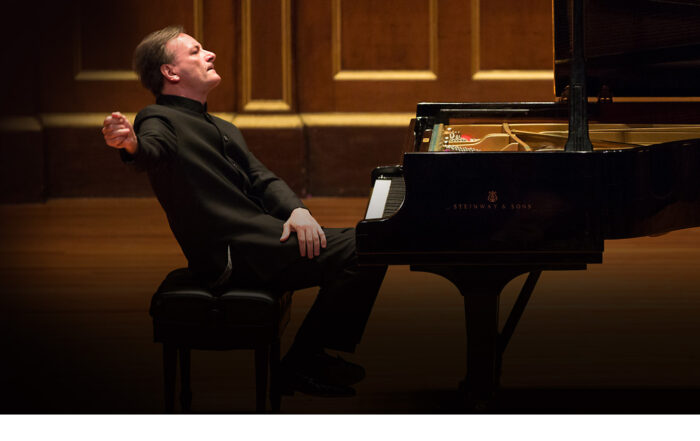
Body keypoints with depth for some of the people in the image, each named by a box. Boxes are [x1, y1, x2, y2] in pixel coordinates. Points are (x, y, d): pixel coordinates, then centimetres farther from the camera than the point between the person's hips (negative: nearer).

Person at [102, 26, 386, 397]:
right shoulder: (159, 120, -3)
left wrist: (296, 210, -7)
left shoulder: (223, 129, 27)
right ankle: (302, 364, -9)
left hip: (258, 234, 10)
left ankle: (310, 354, 8)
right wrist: (130, 144, -53)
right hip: (231, 253, -10)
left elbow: (261, 179, 15)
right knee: (363, 251, -18)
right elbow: (152, 152, -27)